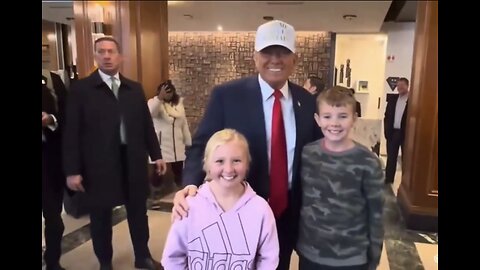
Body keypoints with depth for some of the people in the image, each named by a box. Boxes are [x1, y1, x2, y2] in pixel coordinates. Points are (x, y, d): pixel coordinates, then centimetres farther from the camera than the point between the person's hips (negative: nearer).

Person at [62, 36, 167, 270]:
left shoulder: (135, 88, 9)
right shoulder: (80, 88, -3)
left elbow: (146, 124, 11)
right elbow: (72, 132, -6)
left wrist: (156, 155, 8)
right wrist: (72, 170, -9)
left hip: (133, 162, 3)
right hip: (98, 164, -3)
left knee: (138, 212, 14)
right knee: (100, 217, 12)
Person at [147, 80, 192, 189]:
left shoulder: (179, 103, 10)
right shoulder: (154, 102, -2)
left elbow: (184, 125, 13)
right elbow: (151, 113, -27)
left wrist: (189, 143, 12)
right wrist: (160, 97, -38)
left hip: (177, 147, 4)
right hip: (160, 146, -4)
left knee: (178, 173, 13)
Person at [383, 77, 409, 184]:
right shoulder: (392, 98, 9)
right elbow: (387, 115, 10)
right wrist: (386, 130, 1)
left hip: (406, 133, -4)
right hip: (392, 132, 4)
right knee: (391, 158, 10)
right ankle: (388, 180, 19)